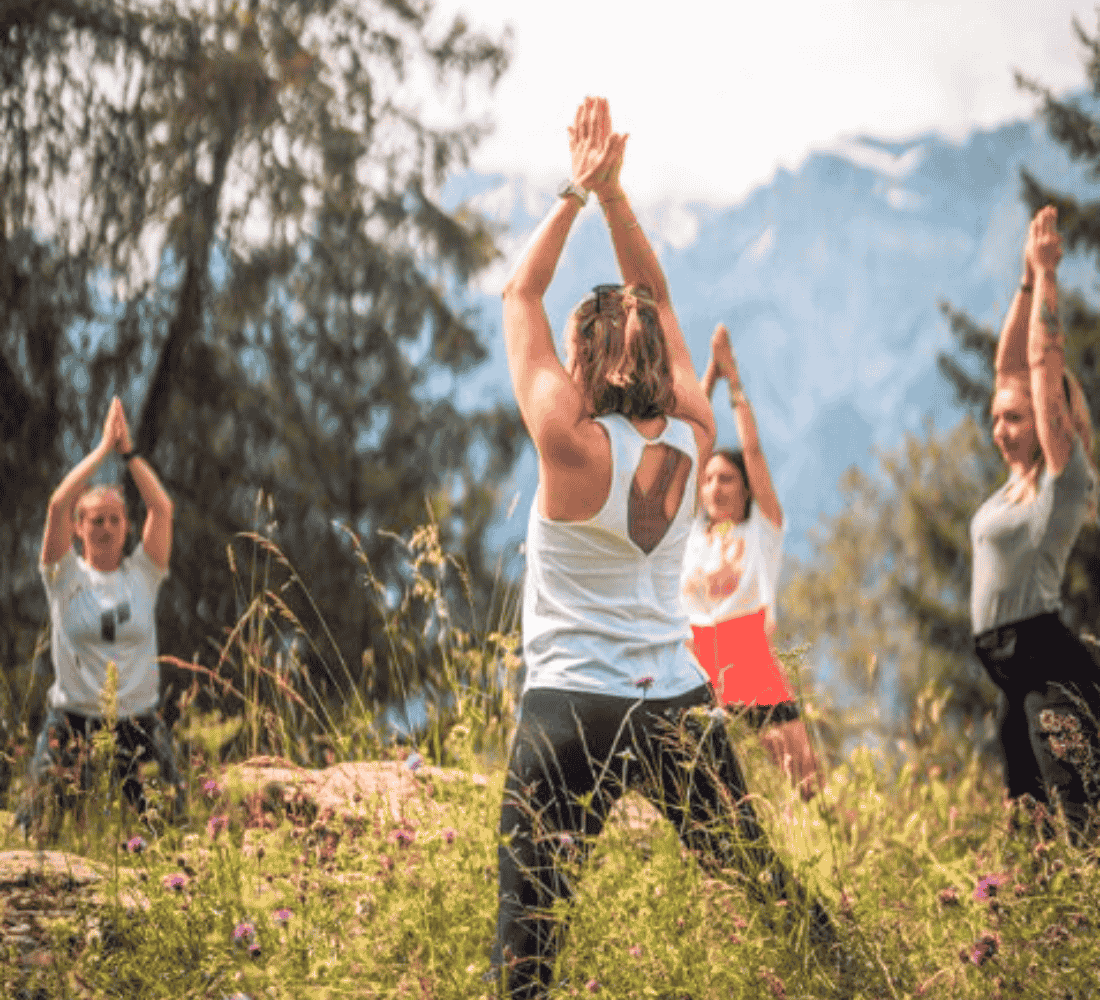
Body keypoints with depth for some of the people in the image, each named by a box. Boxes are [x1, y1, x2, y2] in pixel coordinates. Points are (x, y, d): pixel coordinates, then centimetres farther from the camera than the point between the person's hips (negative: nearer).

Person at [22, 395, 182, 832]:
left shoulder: (142, 574, 6)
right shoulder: (66, 575, 2)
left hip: (137, 725, 1)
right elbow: (58, 505, -10)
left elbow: (162, 508, -4)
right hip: (72, 723, -1)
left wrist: (129, 451, -4)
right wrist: (103, 449, -7)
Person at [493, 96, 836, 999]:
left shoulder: (572, 444, -12)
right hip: (679, 703, 5)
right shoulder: (691, 440, 0)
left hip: (573, 711, -5)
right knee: (766, 888, 17)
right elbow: (658, 301, 12)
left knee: (527, 925, -8)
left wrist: (578, 194, 3)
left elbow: (521, 297, -2)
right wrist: (613, 196, 9)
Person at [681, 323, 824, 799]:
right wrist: (710, 373, 5)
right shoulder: (694, 528, 11)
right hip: (699, 671, 3)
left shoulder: (764, 525, 5)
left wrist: (733, 378, 0)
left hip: (754, 664, -3)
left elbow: (753, 450, -3)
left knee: (810, 784, -6)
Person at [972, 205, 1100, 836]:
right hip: (1019, 673, 9)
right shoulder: (1021, 477, 14)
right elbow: (1010, 365, 15)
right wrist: (1028, 280, 12)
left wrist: (1047, 273, -9)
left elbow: (1045, 364, -13)